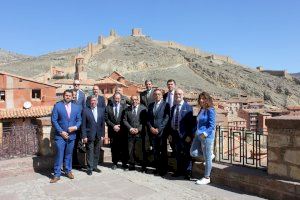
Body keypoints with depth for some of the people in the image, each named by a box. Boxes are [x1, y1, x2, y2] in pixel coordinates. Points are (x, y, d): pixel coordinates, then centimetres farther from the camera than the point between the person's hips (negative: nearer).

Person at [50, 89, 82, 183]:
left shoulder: (76, 107, 7)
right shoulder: (57, 106, -3)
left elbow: (79, 120, 10)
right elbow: (54, 120, -6)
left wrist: (75, 127, -11)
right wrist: (61, 132, -12)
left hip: (71, 135, 3)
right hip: (60, 135, -3)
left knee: (69, 154, 14)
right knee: (59, 155, -2)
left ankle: (68, 171, 29)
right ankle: (57, 174, 9)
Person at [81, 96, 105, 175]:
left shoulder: (101, 110, 6)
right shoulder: (85, 110, -3)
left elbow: (103, 123, 7)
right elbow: (83, 125, -4)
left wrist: (102, 135, 3)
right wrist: (84, 136, -9)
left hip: (98, 135, 3)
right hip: (89, 135, -3)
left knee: (97, 152, 11)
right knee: (90, 152, 3)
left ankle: (94, 166, 25)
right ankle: (90, 168, 15)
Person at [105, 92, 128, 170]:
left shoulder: (124, 106, 2)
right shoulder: (108, 107, 5)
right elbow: (106, 119, 1)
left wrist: (120, 126, -7)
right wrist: (113, 126, -9)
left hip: (122, 131, -1)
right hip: (112, 131, 1)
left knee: (124, 148, 1)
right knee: (114, 148, 8)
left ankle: (124, 163, 13)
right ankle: (115, 163, 21)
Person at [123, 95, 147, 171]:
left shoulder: (143, 108, -1)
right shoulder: (127, 109, 8)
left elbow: (145, 121, -4)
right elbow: (125, 120, 6)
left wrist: (138, 129, -12)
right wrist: (130, 128, -8)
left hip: (140, 133, -2)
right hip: (130, 133, 3)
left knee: (142, 150, 3)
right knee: (131, 150, 8)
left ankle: (143, 166, 15)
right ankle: (132, 165, 23)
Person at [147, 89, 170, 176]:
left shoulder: (166, 105, -1)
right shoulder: (151, 105, 14)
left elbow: (166, 118, -8)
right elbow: (148, 118, 12)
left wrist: (159, 129, -13)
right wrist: (151, 127, -3)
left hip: (162, 131, -4)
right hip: (152, 131, 4)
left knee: (163, 151, 1)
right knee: (155, 151, 9)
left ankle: (164, 169, 11)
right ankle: (157, 167, 19)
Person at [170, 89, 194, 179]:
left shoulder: (188, 107, -9)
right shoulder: (173, 107, 9)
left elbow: (190, 122, -13)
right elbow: (171, 120, 11)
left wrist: (189, 135, -17)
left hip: (184, 134, -6)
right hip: (175, 134, 6)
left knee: (187, 153, 6)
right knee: (178, 153, 16)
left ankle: (188, 172, 20)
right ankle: (179, 170, 31)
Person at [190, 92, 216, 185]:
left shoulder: (210, 110, -12)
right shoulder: (201, 110, 12)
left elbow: (212, 125, -16)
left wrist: (205, 134, -26)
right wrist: (197, 132, 13)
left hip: (207, 137, -8)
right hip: (198, 135, 8)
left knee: (207, 158, 3)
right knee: (193, 153, 3)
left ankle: (207, 178, 18)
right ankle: (210, 154, 27)